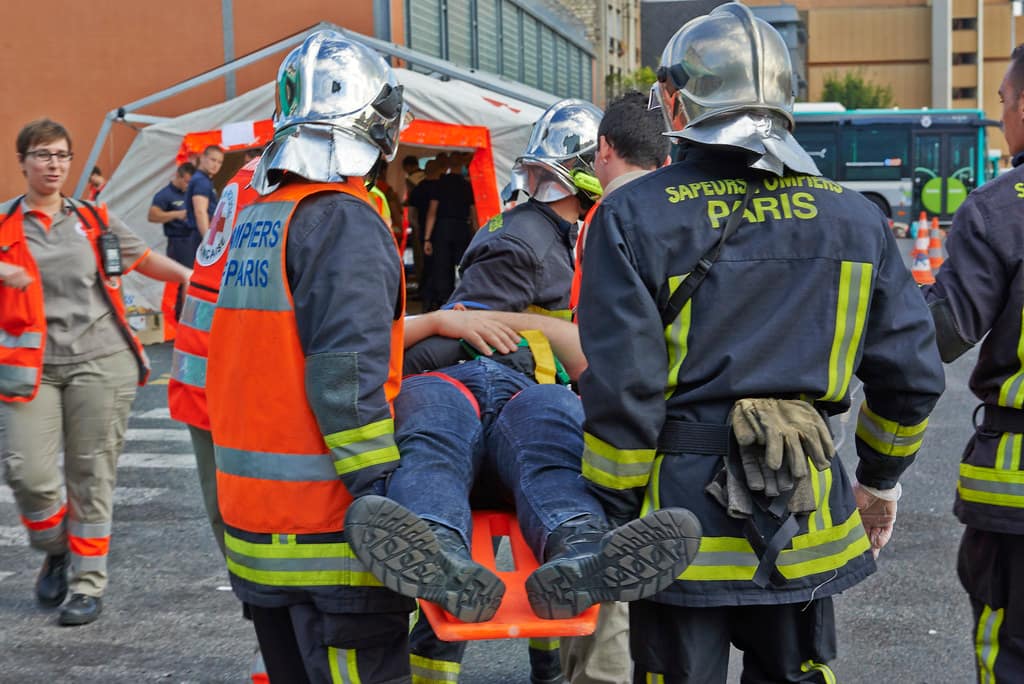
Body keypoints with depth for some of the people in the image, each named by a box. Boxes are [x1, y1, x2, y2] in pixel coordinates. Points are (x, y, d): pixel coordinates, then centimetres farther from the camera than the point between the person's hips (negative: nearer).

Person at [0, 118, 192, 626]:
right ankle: (55, 552, 20)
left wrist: (193, 278, 10)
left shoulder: (93, 219, 12)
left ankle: (89, 583, 15)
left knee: (91, 478, 3)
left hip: (99, 361, 1)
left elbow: (144, 259, 22)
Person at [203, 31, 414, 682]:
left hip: (252, 521, 9)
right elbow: (347, 375, -22)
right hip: (323, 531, -9)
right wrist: (385, 496, -19)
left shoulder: (254, 218, 12)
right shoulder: (344, 220, -14)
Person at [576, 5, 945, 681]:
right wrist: (880, 479, 20)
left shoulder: (634, 217, -10)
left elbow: (623, 391, -15)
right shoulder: (855, 218, 1)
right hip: (807, 523, 3)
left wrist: (610, 513, -3)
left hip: (682, 513, -3)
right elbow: (912, 374, 4)